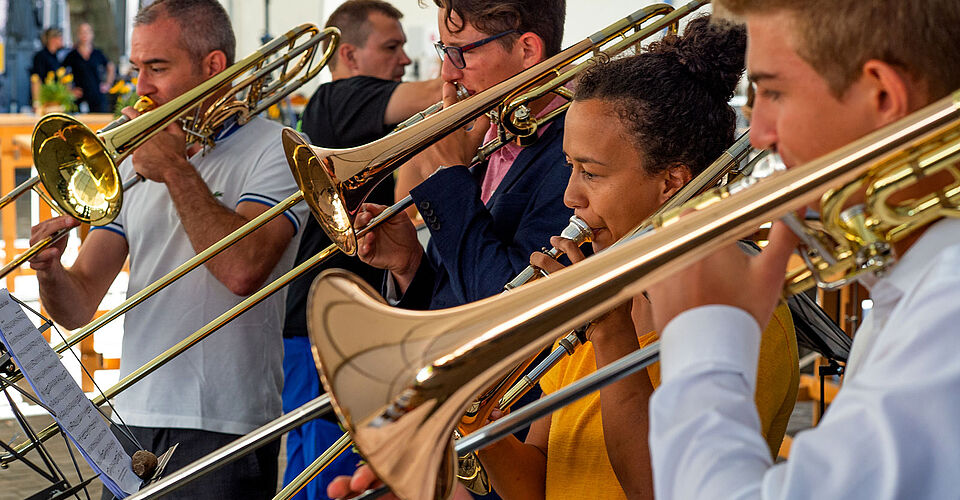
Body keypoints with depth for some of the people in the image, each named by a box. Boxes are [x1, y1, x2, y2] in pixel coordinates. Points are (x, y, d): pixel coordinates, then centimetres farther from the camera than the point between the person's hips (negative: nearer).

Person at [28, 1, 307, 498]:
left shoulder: (275, 151, -4)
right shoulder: (135, 161, 13)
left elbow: (243, 271, -22)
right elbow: (78, 309, 8)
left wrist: (176, 169, -13)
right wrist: (50, 272, -14)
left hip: (223, 430, -5)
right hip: (132, 422, 5)